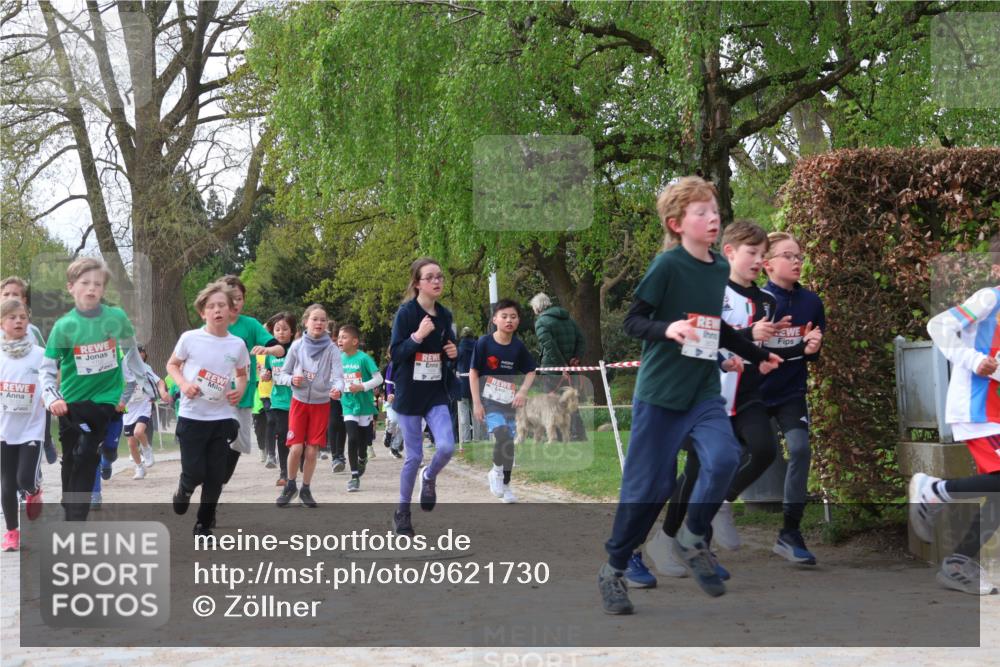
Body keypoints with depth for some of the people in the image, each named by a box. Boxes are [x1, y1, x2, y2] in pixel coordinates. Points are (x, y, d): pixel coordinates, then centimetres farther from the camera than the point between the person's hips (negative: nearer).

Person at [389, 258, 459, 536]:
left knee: (446, 447, -14)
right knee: (414, 456, 1)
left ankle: (429, 477, 20)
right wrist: (417, 336, -27)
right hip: (409, 393, -4)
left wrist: (454, 352, -2)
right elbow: (395, 354, -13)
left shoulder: (444, 315, 6)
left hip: (437, 392, 4)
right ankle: (402, 511, 20)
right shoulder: (406, 312, -10)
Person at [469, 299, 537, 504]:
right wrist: (476, 402, -8)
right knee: (501, 432, -25)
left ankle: (505, 485, 25)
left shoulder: (518, 347, 0)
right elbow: (473, 372, -4)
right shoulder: (485, 343, -8)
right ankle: (496, 471, -1)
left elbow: (530, 371, 10)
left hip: (508, 401, 4)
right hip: (488, 400, -4)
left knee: (509, 441, 7)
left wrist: (523, 391, -8)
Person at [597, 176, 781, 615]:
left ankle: (693, 538, 3)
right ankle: (613, 569, 18)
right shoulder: (667, 265, -12)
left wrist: (756, 355, 27)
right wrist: (667, 328, -30)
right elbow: (632, 320, -12)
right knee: (649, 484, -1)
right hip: (660, 390, -5)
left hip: (704, 390, 5)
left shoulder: (720, 267, 9)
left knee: (724, 457, -20)